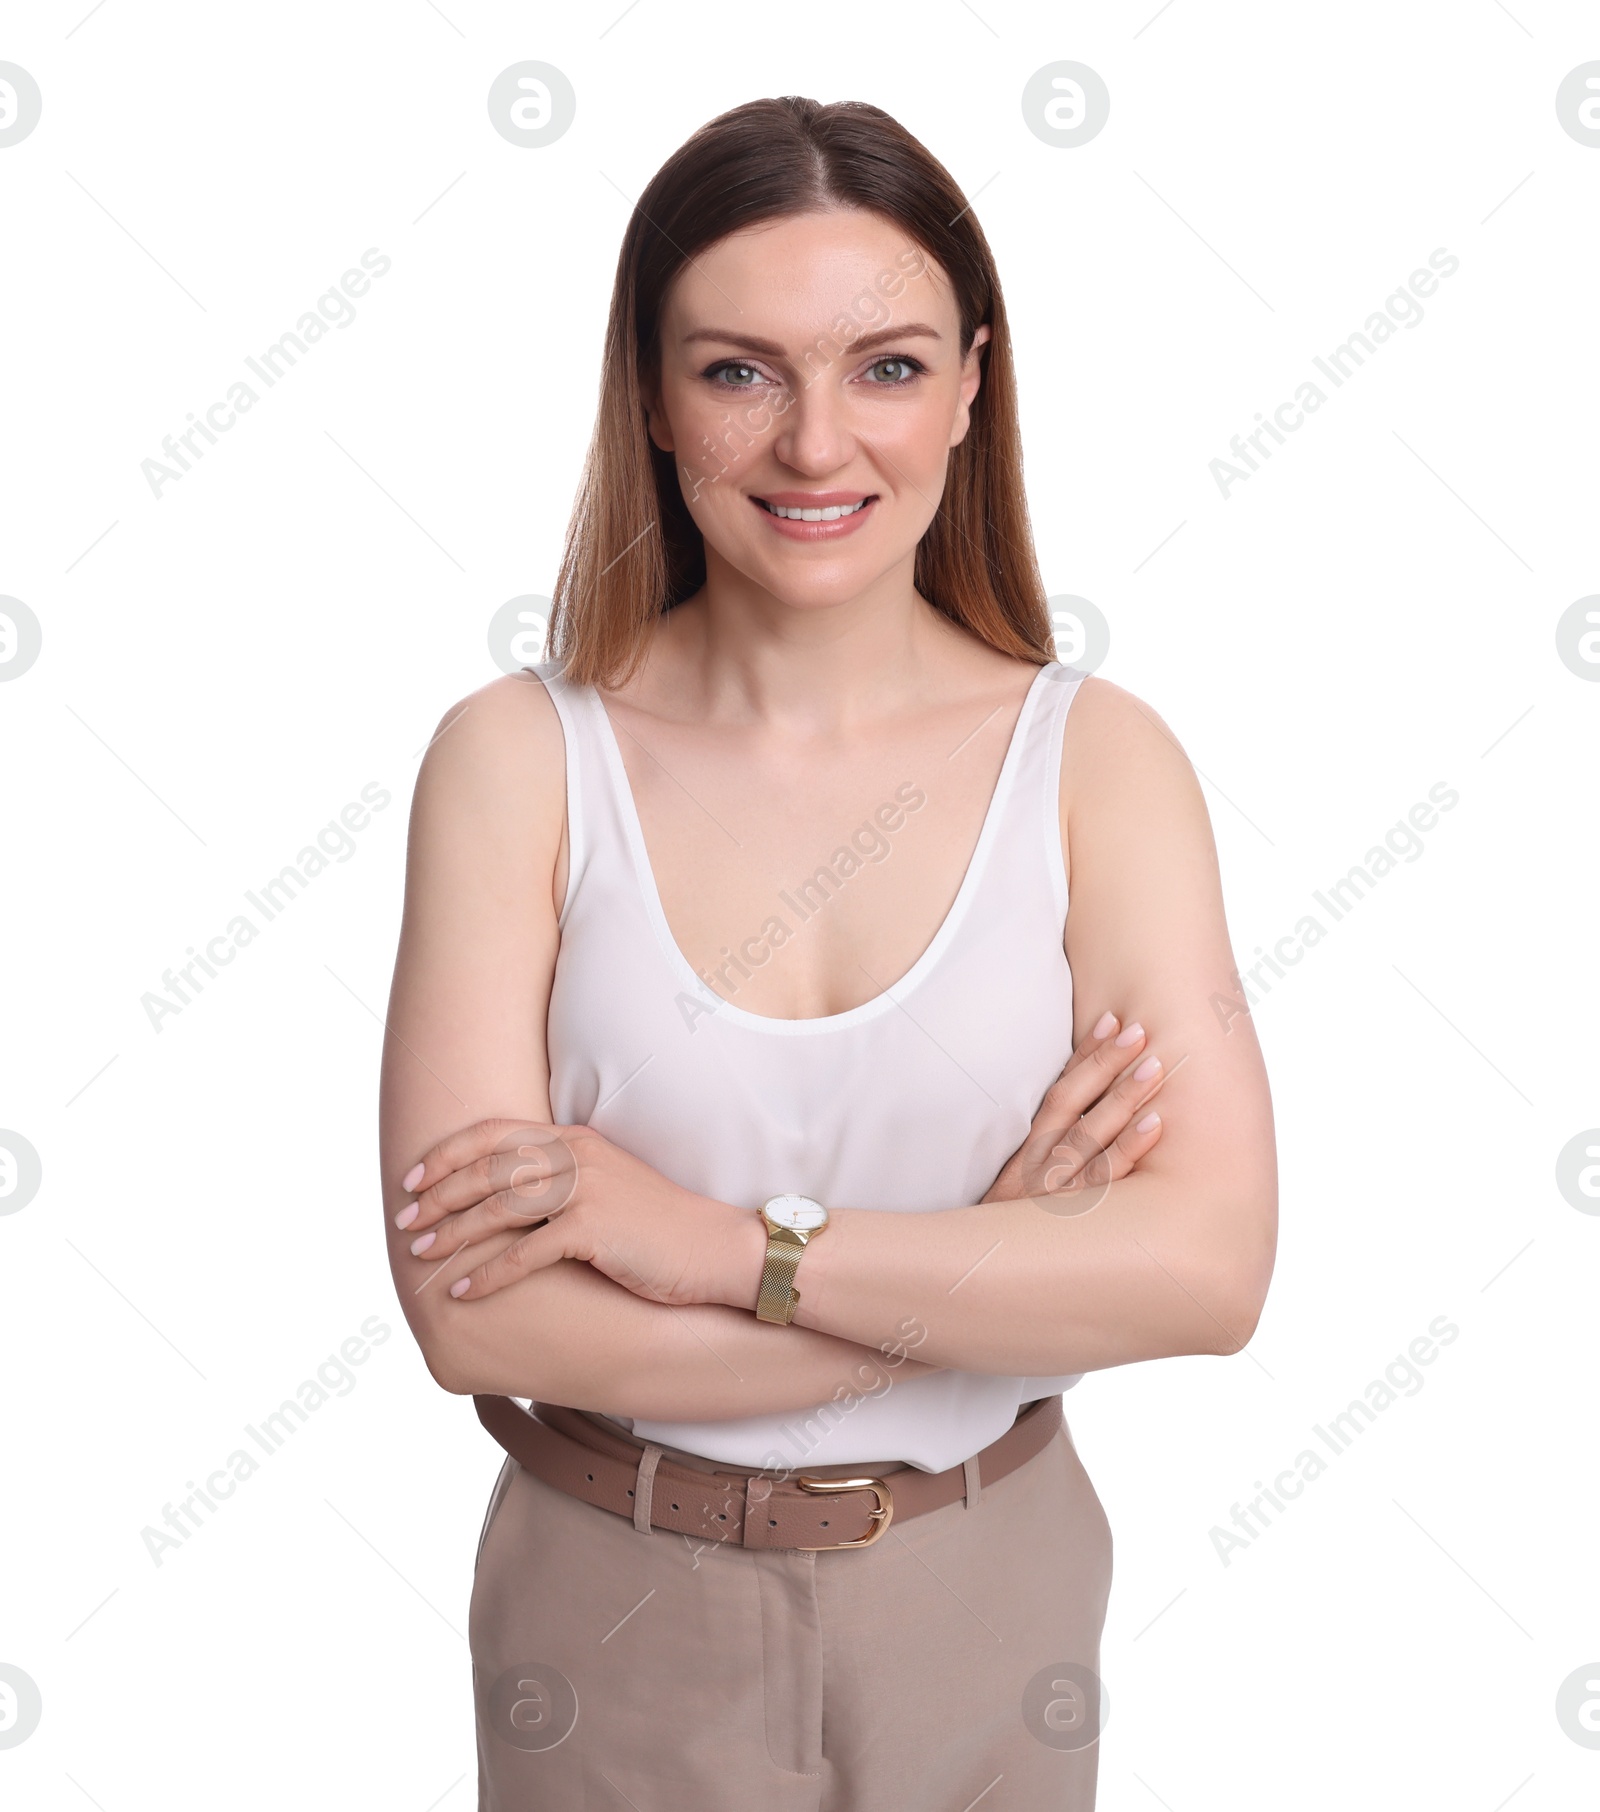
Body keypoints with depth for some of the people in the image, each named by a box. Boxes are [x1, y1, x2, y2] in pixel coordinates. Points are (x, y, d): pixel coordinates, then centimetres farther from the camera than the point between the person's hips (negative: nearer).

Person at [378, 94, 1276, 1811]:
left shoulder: (1100, 760, -10)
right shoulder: (515, 757, -13)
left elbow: (1211, 1264, -19)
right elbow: (477, 1309, -20)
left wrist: (725, 1243, -23)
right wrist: (995, 1267, -20)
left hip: (983, 1604, 2)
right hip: (616, 1619, -1)